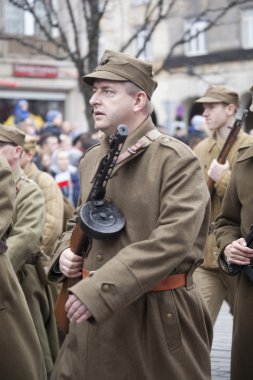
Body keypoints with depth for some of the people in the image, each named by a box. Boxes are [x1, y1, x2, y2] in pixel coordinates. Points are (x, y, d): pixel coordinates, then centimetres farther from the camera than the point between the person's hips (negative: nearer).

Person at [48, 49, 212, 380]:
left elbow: (172, 241, -22)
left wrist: (98, 290, -26)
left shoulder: (177, 160, -12)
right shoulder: (91, 160, 10)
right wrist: (66, 253, 1)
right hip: (93, 314, 6)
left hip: (160, 318, -6)